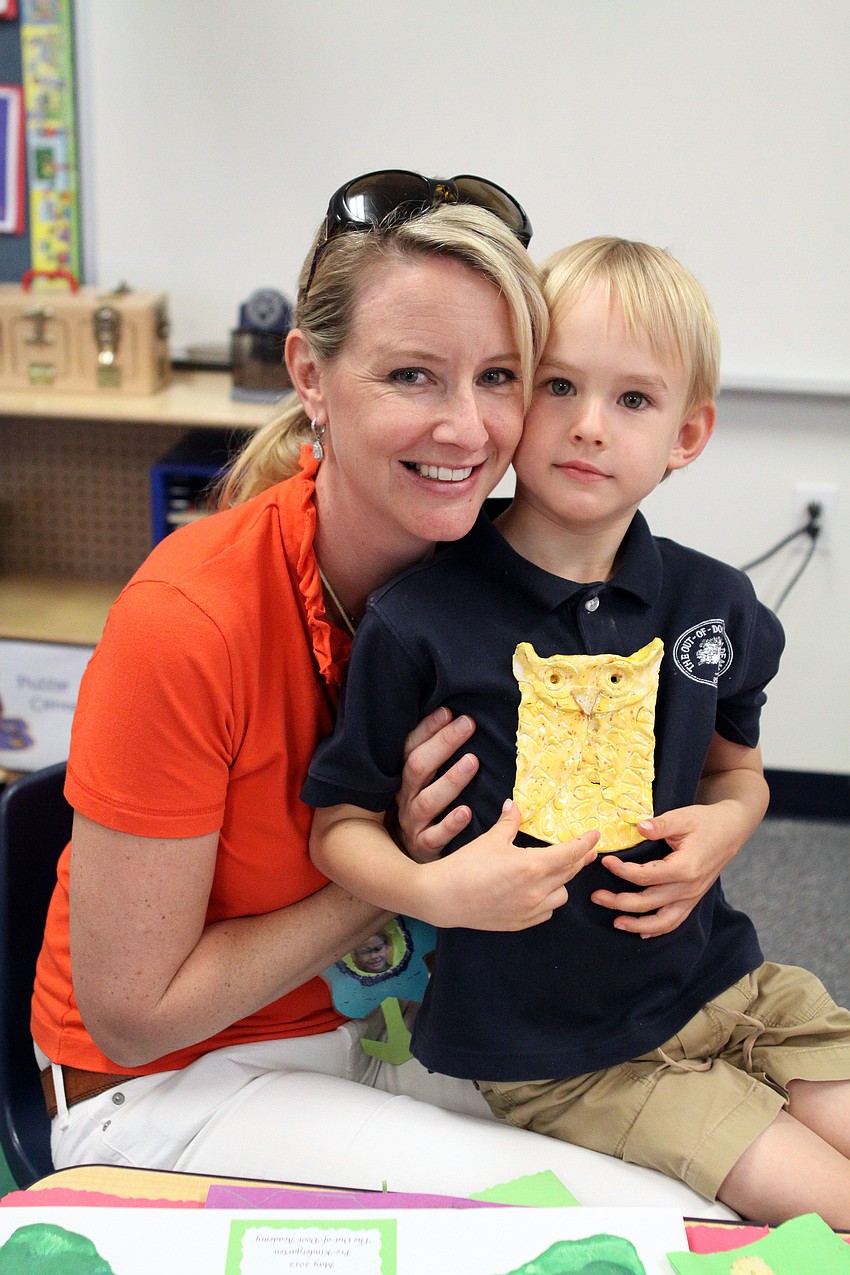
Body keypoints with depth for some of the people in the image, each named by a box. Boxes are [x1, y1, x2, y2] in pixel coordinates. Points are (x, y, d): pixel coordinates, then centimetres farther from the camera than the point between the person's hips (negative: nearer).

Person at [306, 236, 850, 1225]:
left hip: (716, 981, 5)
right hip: (551, 1053, -5)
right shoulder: (417, 622, -15)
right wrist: (436, 890, -25)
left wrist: (723, 822, -6)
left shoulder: (714, 606, -1)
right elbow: (340, 823, -7)